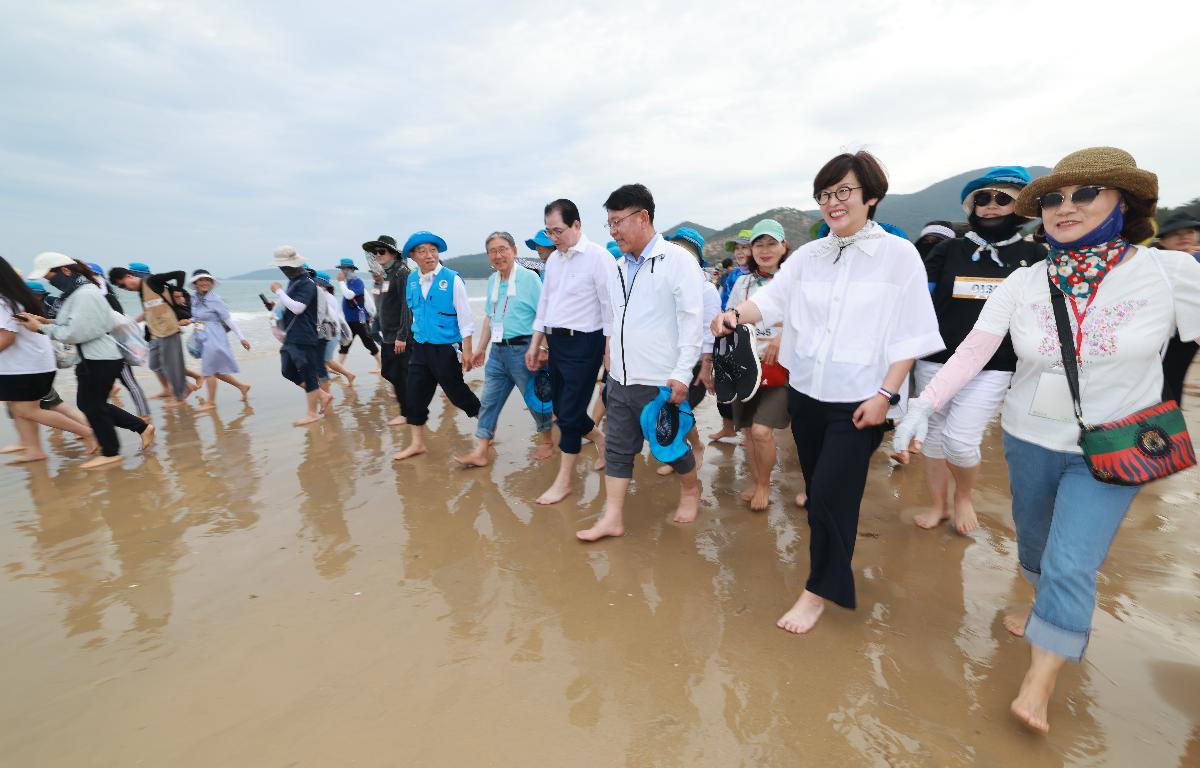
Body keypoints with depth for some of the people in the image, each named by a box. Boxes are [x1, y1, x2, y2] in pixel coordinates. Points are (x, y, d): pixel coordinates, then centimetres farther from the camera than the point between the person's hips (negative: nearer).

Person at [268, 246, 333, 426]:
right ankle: (323, 395, 19)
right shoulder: (293, 282, 14)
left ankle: (312, 413, 9)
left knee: (307, 374, -1)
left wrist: (279, 291, -15)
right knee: (288, 371, 11)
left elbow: (297, 307, -23)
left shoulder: (307, 284, -14)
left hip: (304, 337, -10)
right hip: (291, 336, 10)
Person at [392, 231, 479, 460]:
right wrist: (417, 335, 18)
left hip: (446, 348, -5)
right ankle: (417, 443, 21)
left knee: (456, 391, 5)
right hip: (420, 347, 6)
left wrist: (467, 351, -13)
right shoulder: (412, 280, 5)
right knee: (415, 395, 8)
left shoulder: (452, 279, -11)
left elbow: (465, 316, -11)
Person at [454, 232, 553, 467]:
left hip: (522, 349, -6)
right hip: (498, 351, 6)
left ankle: (546, 440, 31)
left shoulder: (529, 277, -8)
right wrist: (481, 348, 19)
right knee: (489, 401, 6)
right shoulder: (492, 280, 12)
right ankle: (480, 452, 14)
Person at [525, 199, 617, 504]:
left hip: (583, 343, -8)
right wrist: (535, 344, 17)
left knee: (569, 412, -2)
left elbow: (610, 306, -13)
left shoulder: (598, 257, -11)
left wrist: (609, 351, -14)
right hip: (555, 342, 8)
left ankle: (564, 480, 14)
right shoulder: (553, 259, 12)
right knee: (561, 407, 14)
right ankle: (601, 441, 40)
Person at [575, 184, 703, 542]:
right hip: (620, 378, 7)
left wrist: (682, 373, -18)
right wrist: (611, 355, 16)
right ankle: (612, 518, 20)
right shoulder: (619, 267, 11)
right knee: (617, 448, 9)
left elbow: (691, 320, -14)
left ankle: (690, 490, 40)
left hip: (660, 381, -6)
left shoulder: (677, 260, -10)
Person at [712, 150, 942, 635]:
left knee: (829, 496, -4)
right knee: (818, 493, 17)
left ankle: (820, 589, 18)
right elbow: (771, 300, -3)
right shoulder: (807, 256, 7)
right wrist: (736, 314, -24)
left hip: (858, 400, -4)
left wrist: (885, 395, -13)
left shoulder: (899, 255, -5)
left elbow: (910, 335, -7)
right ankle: (833, 566, 41)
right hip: (805, 393, 5)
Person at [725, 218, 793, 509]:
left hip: (779, 367, -4)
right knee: (748, 432, 8)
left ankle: (764, 485, 12)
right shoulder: (743, 282, 10)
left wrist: (785, 336, -21)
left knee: (761, 431, -14)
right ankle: (757, 483, 29)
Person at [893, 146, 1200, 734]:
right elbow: (971, 351, -12)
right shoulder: (1022, 283, -7)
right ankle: (1050, 611, 52)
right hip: (1029, 440, 3)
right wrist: (924, 405, -23)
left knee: (1071, 564, -6)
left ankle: (1038, 684, 14)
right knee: (1034, 543, 20)